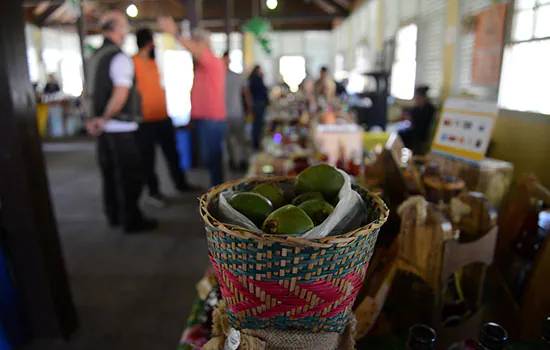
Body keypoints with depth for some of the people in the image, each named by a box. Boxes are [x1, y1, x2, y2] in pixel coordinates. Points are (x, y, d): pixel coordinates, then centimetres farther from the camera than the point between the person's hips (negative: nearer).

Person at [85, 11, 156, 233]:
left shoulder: (95, 57, 13)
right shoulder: (120, 58, -14)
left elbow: (89, 92, 17)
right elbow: (120, 96, -23)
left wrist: (94, 119, 15)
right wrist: (104, 119, -12)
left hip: (103, 127, 9)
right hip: (121, 128, -9)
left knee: (109, 173, 16)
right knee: (130, 175, 1)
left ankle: (114, 216, 29)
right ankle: (132, 220, 9)